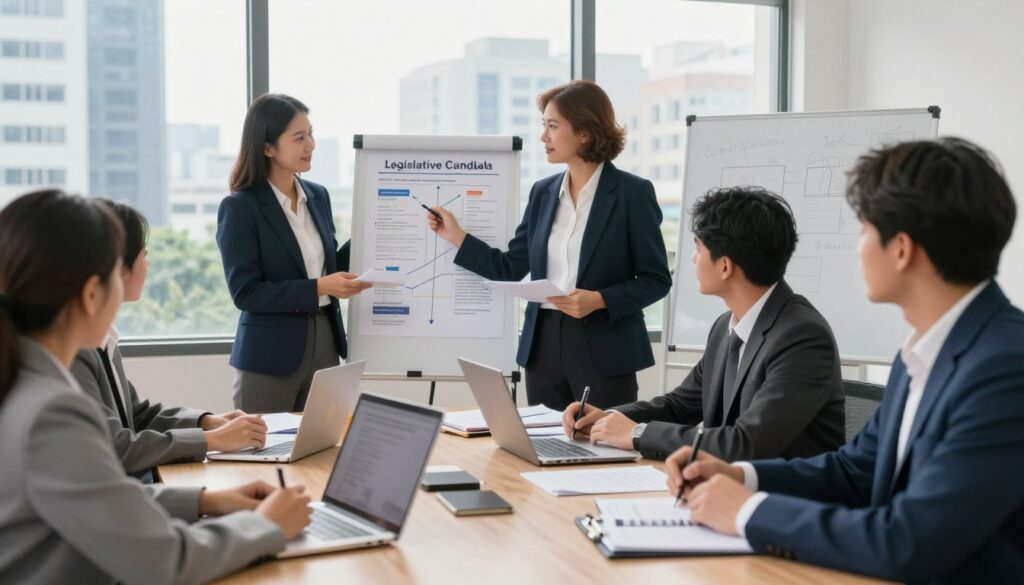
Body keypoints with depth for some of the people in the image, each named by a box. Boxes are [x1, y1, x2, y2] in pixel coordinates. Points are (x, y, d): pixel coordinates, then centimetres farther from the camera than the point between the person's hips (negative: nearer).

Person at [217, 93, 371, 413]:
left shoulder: (318, 196, 8)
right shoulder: (239, 208, -11)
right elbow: (245, 292, -16)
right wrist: (318, 288, -22)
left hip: (325, 345, 6)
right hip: (270, 355, -5)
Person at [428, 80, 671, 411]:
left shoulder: (632, 193, -6)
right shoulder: (543, 192, 9)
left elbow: (656, 279, -6)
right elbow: (511, 269, 10)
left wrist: (599, 300, -18)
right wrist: (456, 236, 5)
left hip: (604, 349, -5)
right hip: (543, 344, 5)